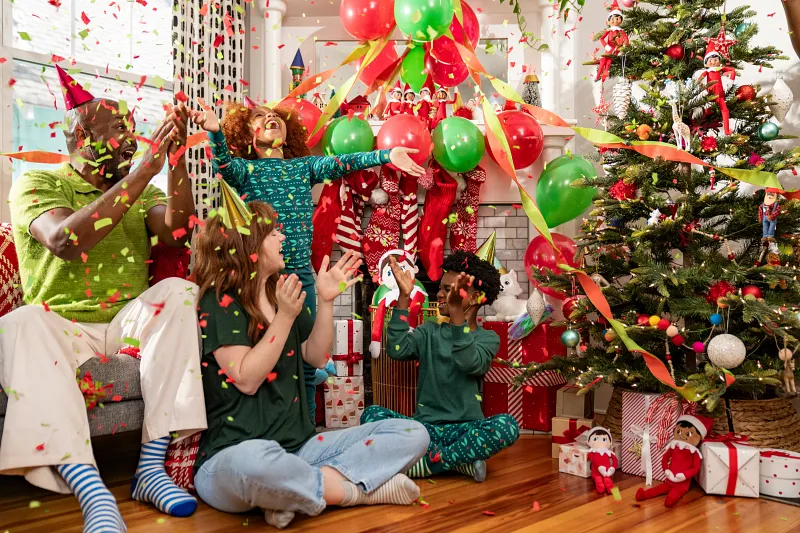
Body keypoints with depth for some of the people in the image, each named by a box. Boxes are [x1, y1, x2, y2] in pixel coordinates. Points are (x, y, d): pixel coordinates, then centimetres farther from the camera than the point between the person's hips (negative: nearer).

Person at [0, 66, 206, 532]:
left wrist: (177, 159, -16)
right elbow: (65, 241, -20)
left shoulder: (141, 191, 16)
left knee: (180, 293, -26)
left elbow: (176, 234, -5)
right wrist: (145, 169, -24)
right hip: (60, 327, -3)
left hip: (128, 324, 3)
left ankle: (152, 467, -28)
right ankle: (94, 495, -44)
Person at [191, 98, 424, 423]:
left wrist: (386, 155, -18)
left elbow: (340, 163, -3)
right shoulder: (244, 169, 5)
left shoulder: (304, 166, 12)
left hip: (300, 274, 3)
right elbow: (222, 163, -17)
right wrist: (214, 132, -38)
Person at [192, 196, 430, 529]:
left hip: (297, 447, 7)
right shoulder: (220, 302, -7)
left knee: (412, 434, -5)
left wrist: (326, 301, 2)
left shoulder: (282, 293, 14)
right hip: (232, 456, -7)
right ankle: (360, 490, -19)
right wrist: (285, 317, -19)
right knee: (254, 462, -46)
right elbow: (246, 380, -14)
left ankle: (297, 492, -18)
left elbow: (317, 358, 13)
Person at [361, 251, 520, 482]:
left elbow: (470, 364, -21)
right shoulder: (429, 331, 10)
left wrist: (456, 312, -30)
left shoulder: (488, 338, 2)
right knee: (372, 414, -22)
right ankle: (460, 461, -21)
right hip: (425, 427, 3)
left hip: (465, 428, -2)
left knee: (506, 426, -32)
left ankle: (428, 462, -20)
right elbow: (396, 350, -10)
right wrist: (404, 296, -13)